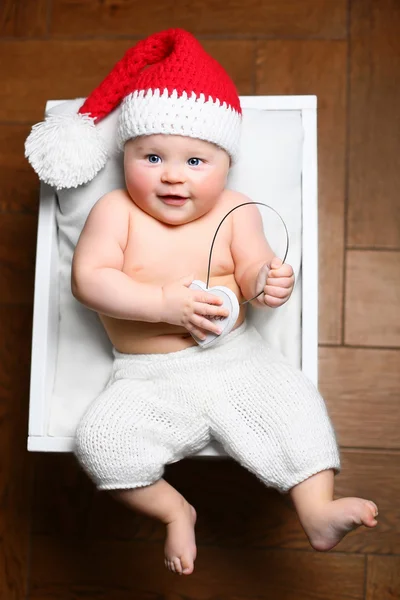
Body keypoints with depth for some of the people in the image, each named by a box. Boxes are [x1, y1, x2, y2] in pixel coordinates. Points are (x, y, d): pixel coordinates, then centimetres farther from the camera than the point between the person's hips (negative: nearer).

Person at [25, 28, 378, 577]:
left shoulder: (236, 212, 2)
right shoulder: (116, 211, -3)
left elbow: (252, 270, -1)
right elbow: (88, 279, -12)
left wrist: (268, 283, -27)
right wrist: (164, 304, -21)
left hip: (235, 357, 2)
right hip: (149, 378, -1)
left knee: (295, 402, -18)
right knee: (101, 441, -20)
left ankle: (318, 511, -5)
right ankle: (174, 511, 3)